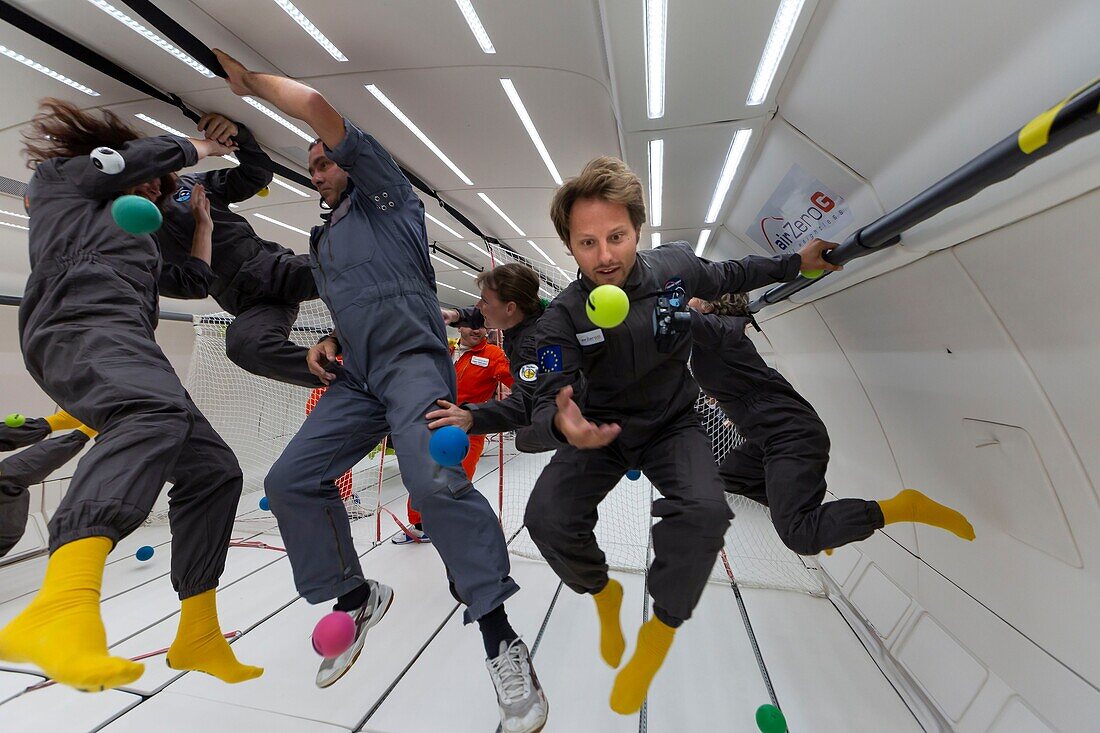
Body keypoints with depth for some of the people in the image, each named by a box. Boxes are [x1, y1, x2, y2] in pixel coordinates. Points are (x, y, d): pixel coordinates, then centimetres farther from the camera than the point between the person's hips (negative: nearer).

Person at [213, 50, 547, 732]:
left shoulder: (385, 194, 13)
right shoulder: (325, 241, 31)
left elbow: (317, 106, 4)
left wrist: (251, 78, 22)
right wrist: (329, 343, 13)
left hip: (412, 362, -8)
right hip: (358, 377, 9)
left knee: (435, 479, -29)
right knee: (290, 481, 2)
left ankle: (501, 641, -14)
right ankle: (357, 597, 19)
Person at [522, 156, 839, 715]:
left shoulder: (675, 265, -12)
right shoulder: (562, 318, -20)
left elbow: (727, 276, 11)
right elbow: (546, 402, -26)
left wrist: (796, 262, 15)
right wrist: (562, 424, -49)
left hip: (672, 425, 1)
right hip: (600, 430, 0)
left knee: (704, 510, -28)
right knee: (547, 517, -20)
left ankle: (660, 631, 4)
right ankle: (603, 592, 16)